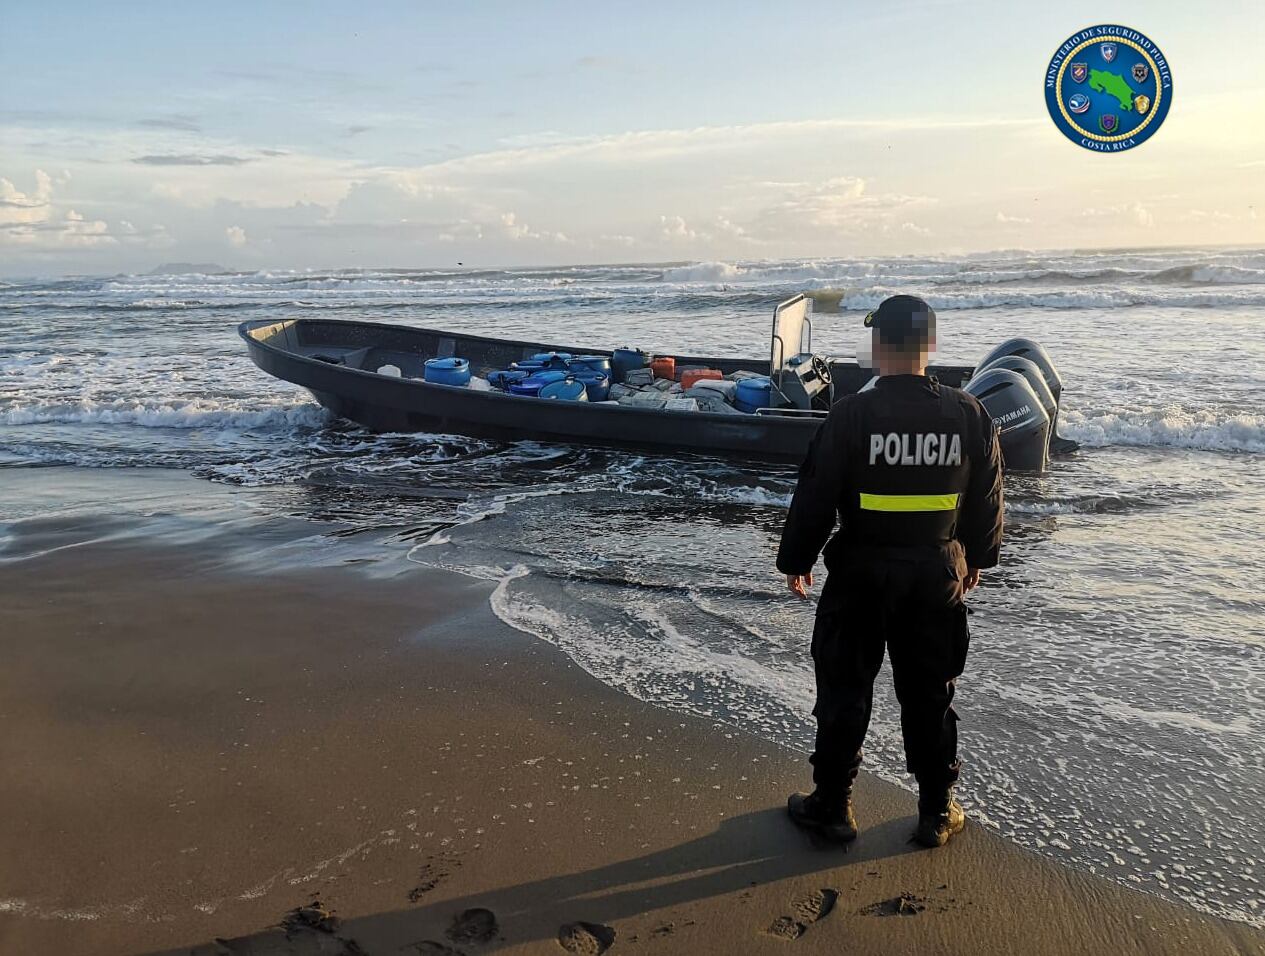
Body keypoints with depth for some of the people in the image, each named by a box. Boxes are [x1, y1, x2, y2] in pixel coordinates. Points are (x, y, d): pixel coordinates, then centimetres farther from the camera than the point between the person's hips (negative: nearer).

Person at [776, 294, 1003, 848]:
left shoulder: (851, 414, -15)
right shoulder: (969, 415, -4)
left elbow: (815, 497, -10)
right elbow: (987, 501, 6)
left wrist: (795, 560, 3)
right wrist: (977, 558, 21)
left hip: (861, 574, -3)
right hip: (938, 574, 3)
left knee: (844, 692, 10)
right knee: (929, 697, 15)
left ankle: (831, 806, 20)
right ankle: (937, 813, 26)